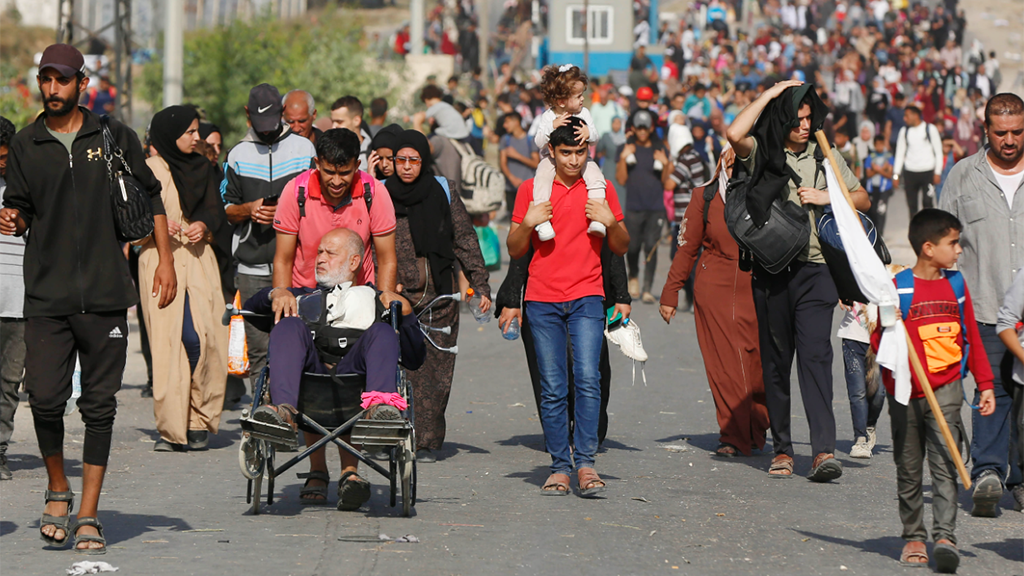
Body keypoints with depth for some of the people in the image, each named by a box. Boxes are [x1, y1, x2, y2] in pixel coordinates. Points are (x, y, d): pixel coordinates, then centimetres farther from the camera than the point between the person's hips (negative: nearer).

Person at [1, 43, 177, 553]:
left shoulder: (114, 137, 6)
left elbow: (150, 196, 13)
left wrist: (165, 259, 7)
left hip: (105, 295, 0)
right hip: (47, 296, 0)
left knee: (99, 406, 0)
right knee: (44, 400, -9)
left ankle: (88, 515, 6)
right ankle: (57, 489, 16)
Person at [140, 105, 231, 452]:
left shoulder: (203, 169, 18)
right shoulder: (148, 170, 5)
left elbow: (216, 212, 14)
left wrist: (204, 226, -7)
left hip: (199, 261, 3)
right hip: (161, 262, -3)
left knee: (202, 338, -10)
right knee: (168, 341, -11)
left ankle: (200, 423, 0)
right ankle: (171, 429, -10)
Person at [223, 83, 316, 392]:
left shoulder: (304, 149, 9)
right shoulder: (238, 155, 14)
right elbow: (226, 210, 16)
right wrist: (248, 210, -5)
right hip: (252, 268, 2)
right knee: (258, 350, -2)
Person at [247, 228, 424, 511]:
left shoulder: (374, 299, 34)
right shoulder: (304, 296, 41)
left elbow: (414, 358, 22)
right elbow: (251, 307, 30)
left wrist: (406, 313, 7)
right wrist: (275, 294, 10)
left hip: (353, 369, -1)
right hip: (311, 368, 1)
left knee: (382, 332, -28)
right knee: (289, 325, -26)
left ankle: (381, 408, -58)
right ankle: (284, 411, -53)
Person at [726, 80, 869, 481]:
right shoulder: (761, 152, 3)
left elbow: (862, 199, 17)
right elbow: (734, 135, -20)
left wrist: (825, 198, -2)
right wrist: (768, 95, -11)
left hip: (813, 270, 0)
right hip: (770, 271, 0)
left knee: (815, 354, -13)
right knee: (775, 361, 6)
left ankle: (824, 449, -20)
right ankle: (782, 448, 15)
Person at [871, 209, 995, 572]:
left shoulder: (956, 285, 8)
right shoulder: (897, 287, -4)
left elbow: (972, 338, 15)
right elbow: (878, 339, 0)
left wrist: (985, 385, 13)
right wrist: (888, 331, -23)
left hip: (946, 388, 2)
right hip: (906, 392, -1)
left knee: (944, 463, -10)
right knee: (909, 469, 7)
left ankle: (945, 537, -15)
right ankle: (914, 537, 19)